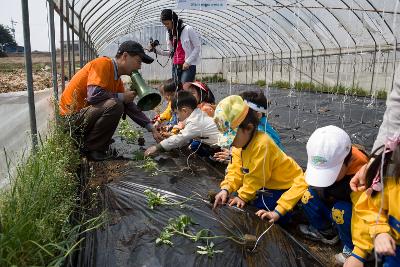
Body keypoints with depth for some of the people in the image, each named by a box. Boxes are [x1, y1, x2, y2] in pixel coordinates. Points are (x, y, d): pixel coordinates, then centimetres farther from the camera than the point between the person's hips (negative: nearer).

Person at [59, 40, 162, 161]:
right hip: (71, 115, -9)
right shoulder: (103, 63, -15)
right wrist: (121, 97, -15)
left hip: (83, 111, 9)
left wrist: (151, 128, 9)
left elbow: (130, 107, 13)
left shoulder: (117, 79, 10)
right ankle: (91, 149, -10)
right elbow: (94, 95, -29)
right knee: (114, 105, -27)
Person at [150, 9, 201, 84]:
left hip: (188, 66, -6)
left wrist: (188, 62, -11)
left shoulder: (188, 29, -7)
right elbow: (170, 52, 15)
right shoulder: (169, 33, 12)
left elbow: (197, 47, -5)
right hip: (175, 66, 6)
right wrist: (155, 50, 1)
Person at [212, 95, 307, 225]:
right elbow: (236, 171, -4)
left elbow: (255, 177, -24)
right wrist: (225, 189, -18)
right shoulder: (240, 144, -6)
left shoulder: (262, 144, -33)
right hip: (268, 184, 9)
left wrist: (243, 197, -13)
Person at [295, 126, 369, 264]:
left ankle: (351, 248, -5)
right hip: (332, 207, 6)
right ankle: (326, 232, 9)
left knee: (340, 210, -34)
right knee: (308, 195, -15)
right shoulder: (324, 161, -23)